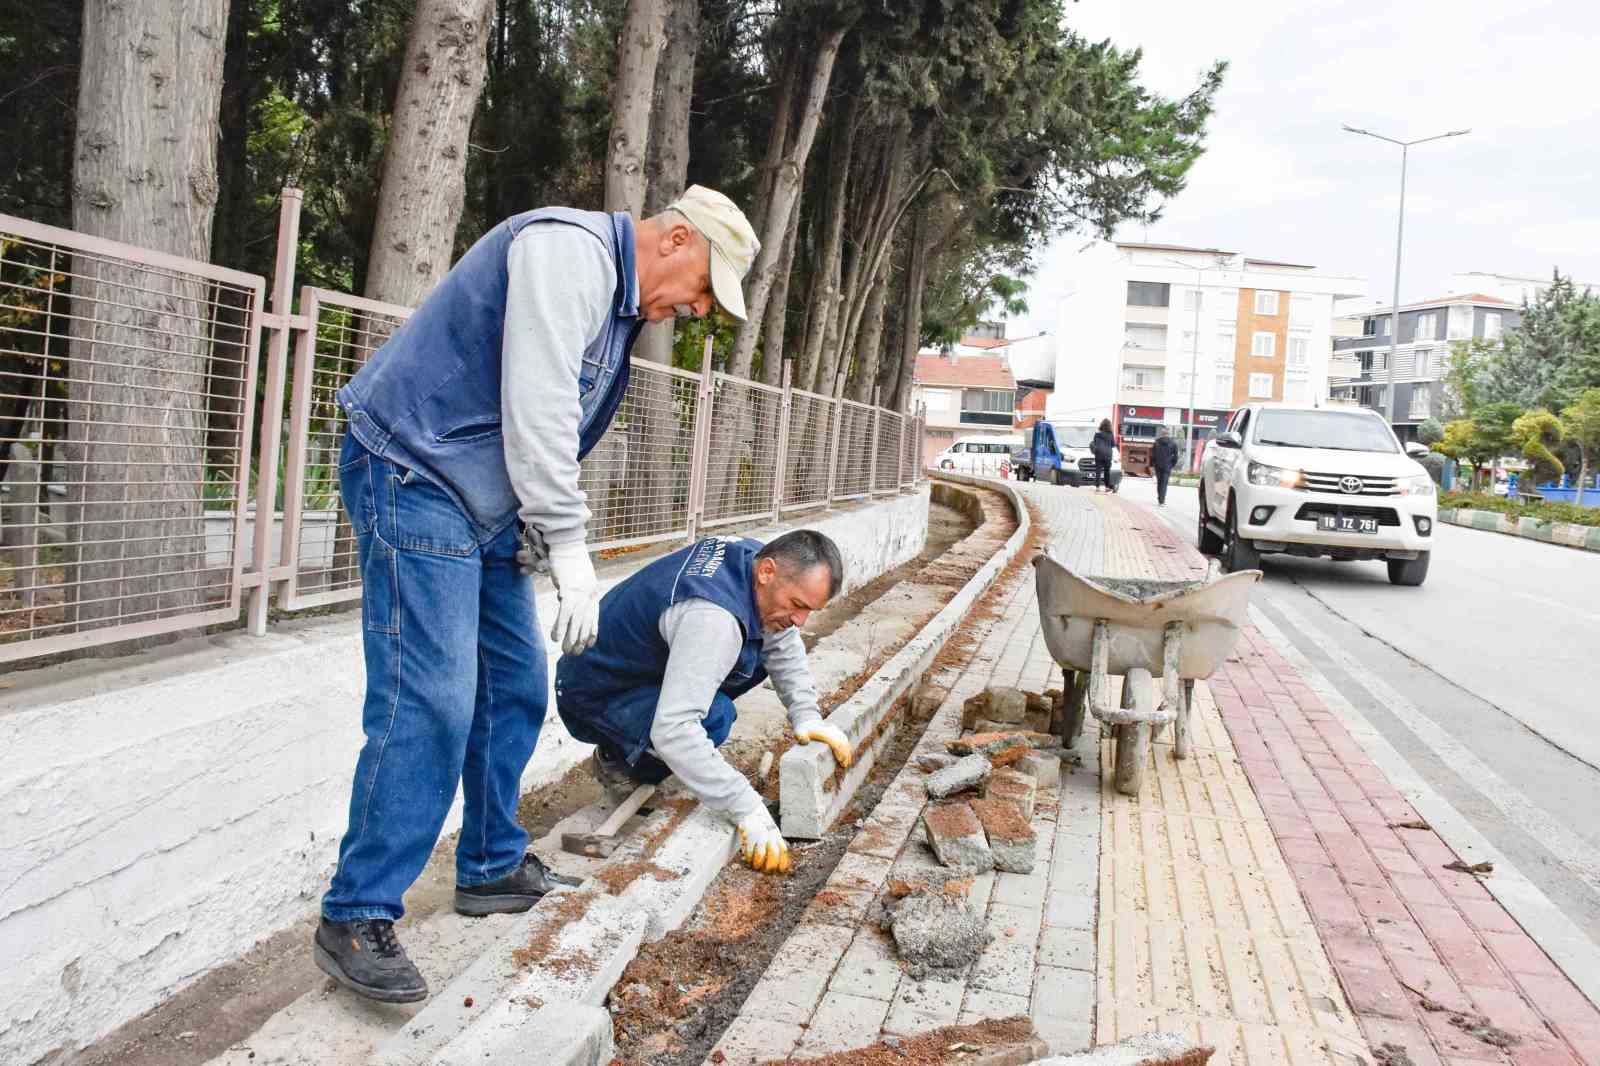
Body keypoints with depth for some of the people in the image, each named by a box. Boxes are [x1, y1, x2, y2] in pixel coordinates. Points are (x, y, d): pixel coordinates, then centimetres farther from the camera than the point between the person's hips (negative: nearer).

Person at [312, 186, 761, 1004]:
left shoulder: (618, 300, 18)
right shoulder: (570, 250, -14)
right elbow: (537, 407, -23)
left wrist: (549, 544, 12)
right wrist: (569, 546, -22)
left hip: (481, 505, 11)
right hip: (413, 478, -11)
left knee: (514, 688, 12)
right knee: (429, 703, -14)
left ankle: (493, 868, 26)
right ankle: (355, 917, -4)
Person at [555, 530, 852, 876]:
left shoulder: (754, 558, -10)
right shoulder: (714, 617, -36)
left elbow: (783, 643, 7)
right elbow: (673, 729, -43)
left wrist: (806, 715, -6)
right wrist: (747, 810, -41)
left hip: (649, 666, 9)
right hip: (596, 693, -9)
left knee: (755, 657, -1)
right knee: (714, 719, -32)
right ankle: (622, 760, -1)